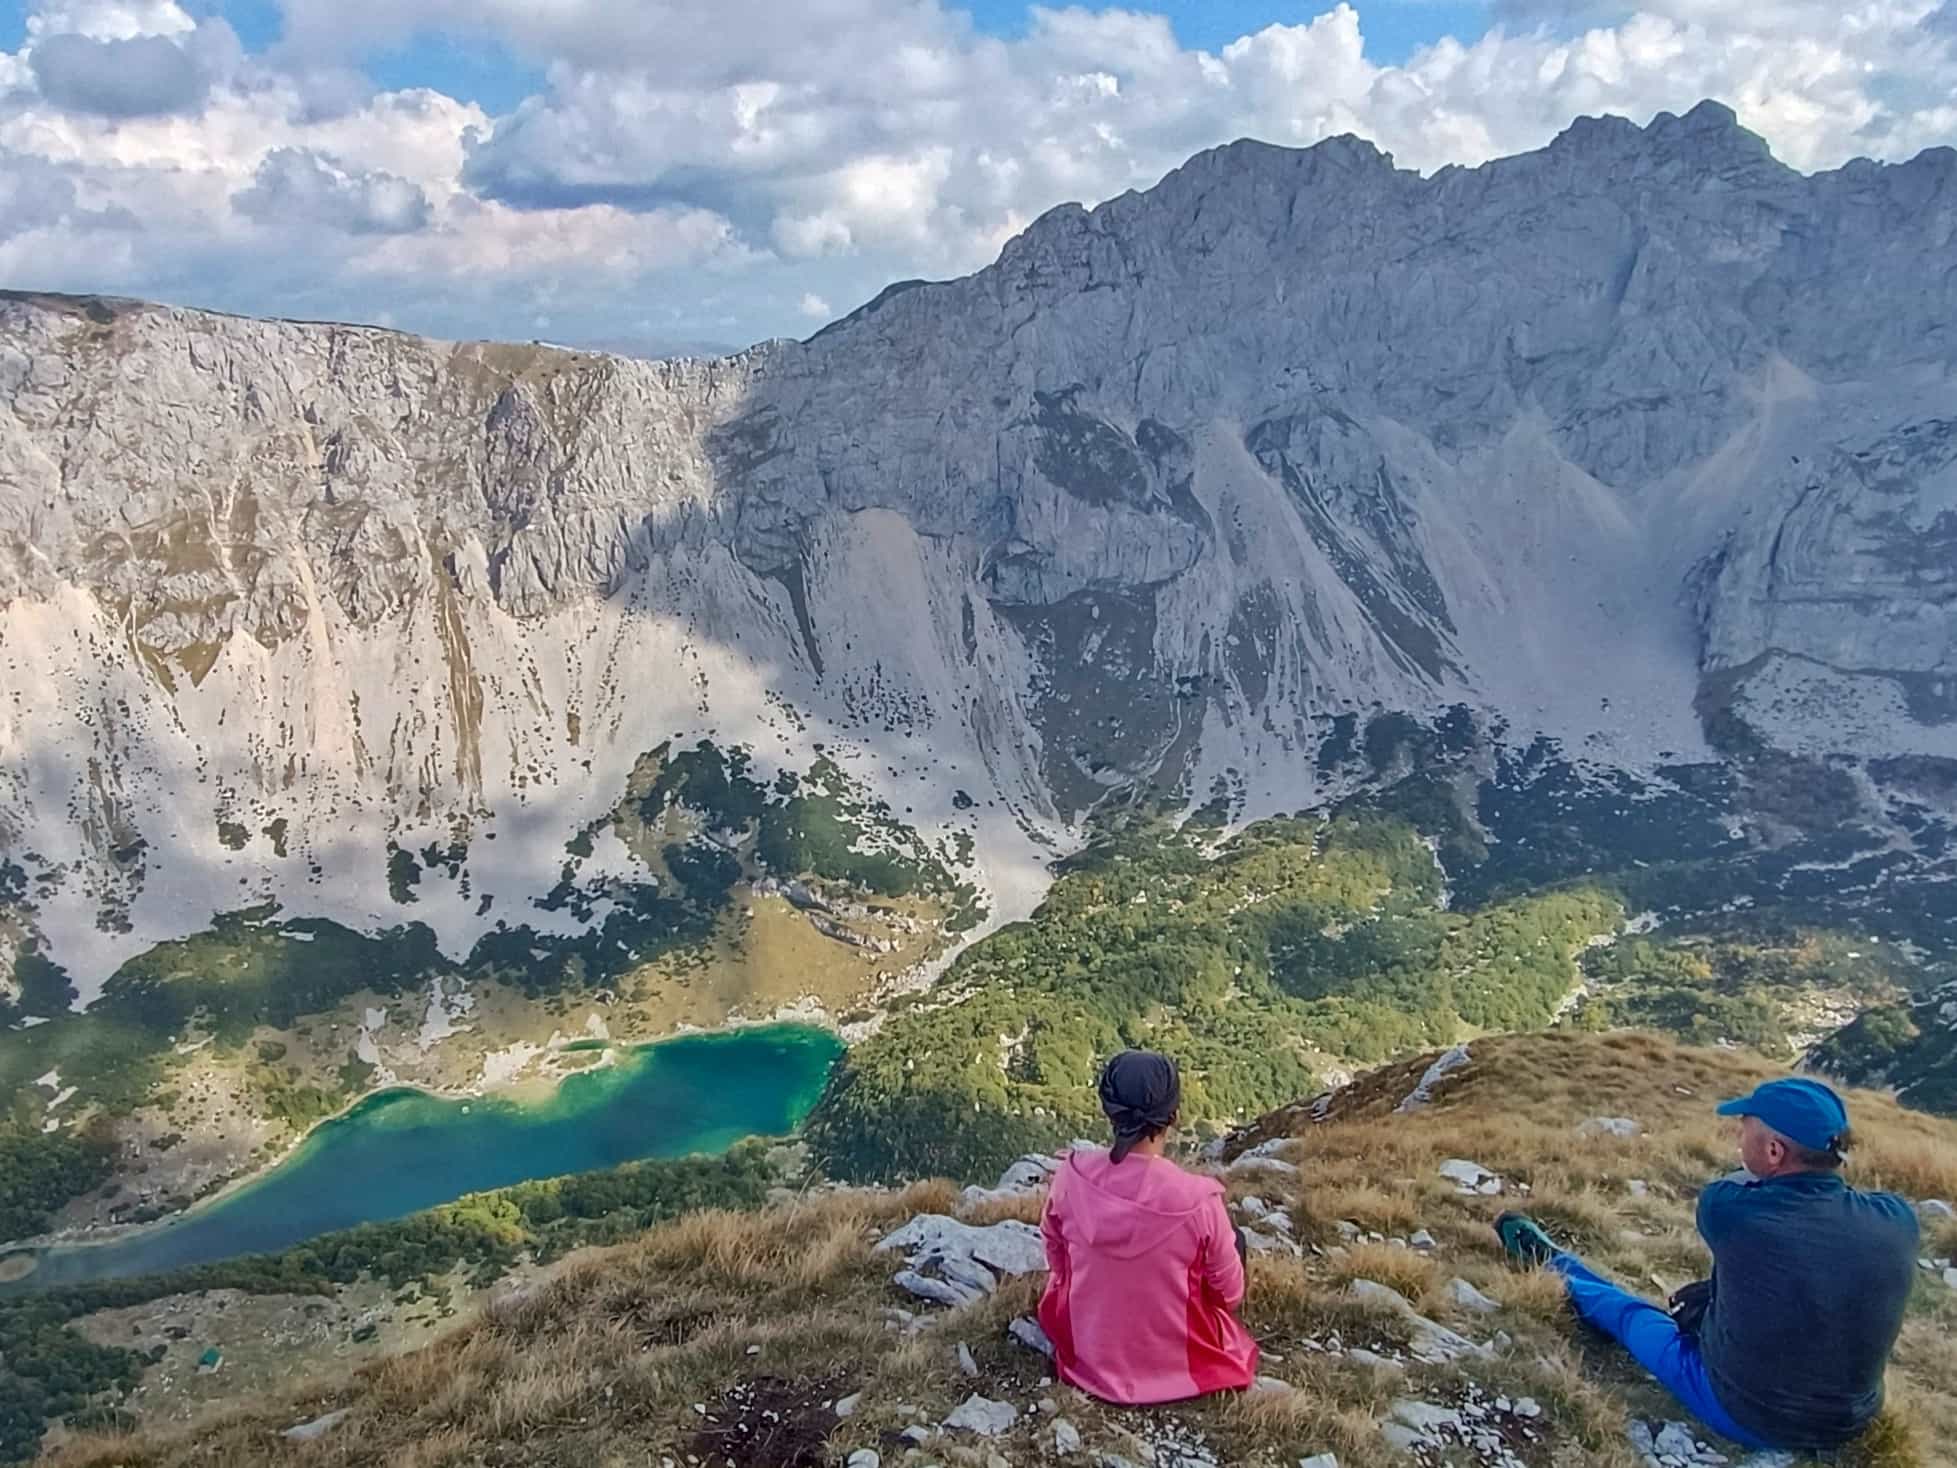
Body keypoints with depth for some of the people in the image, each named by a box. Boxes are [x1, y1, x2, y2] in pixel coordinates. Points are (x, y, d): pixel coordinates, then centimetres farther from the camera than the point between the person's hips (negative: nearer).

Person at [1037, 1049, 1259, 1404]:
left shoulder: (1072, 1176, -19)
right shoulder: (1198, 1200, -27)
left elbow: (1057, 1259, -1)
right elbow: (1230, 1295, -10)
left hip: (1090, 1357, 3)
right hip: (1177, 1364, -2)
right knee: (1237, 1239, 18)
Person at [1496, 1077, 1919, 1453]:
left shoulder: (1732, 1211, -28)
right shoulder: (1897, 1219, -18)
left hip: (1745, 1417, -3)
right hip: (1849, 1422, 4)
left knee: (1630, 1313, 24)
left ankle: (1552, 1265, 51)